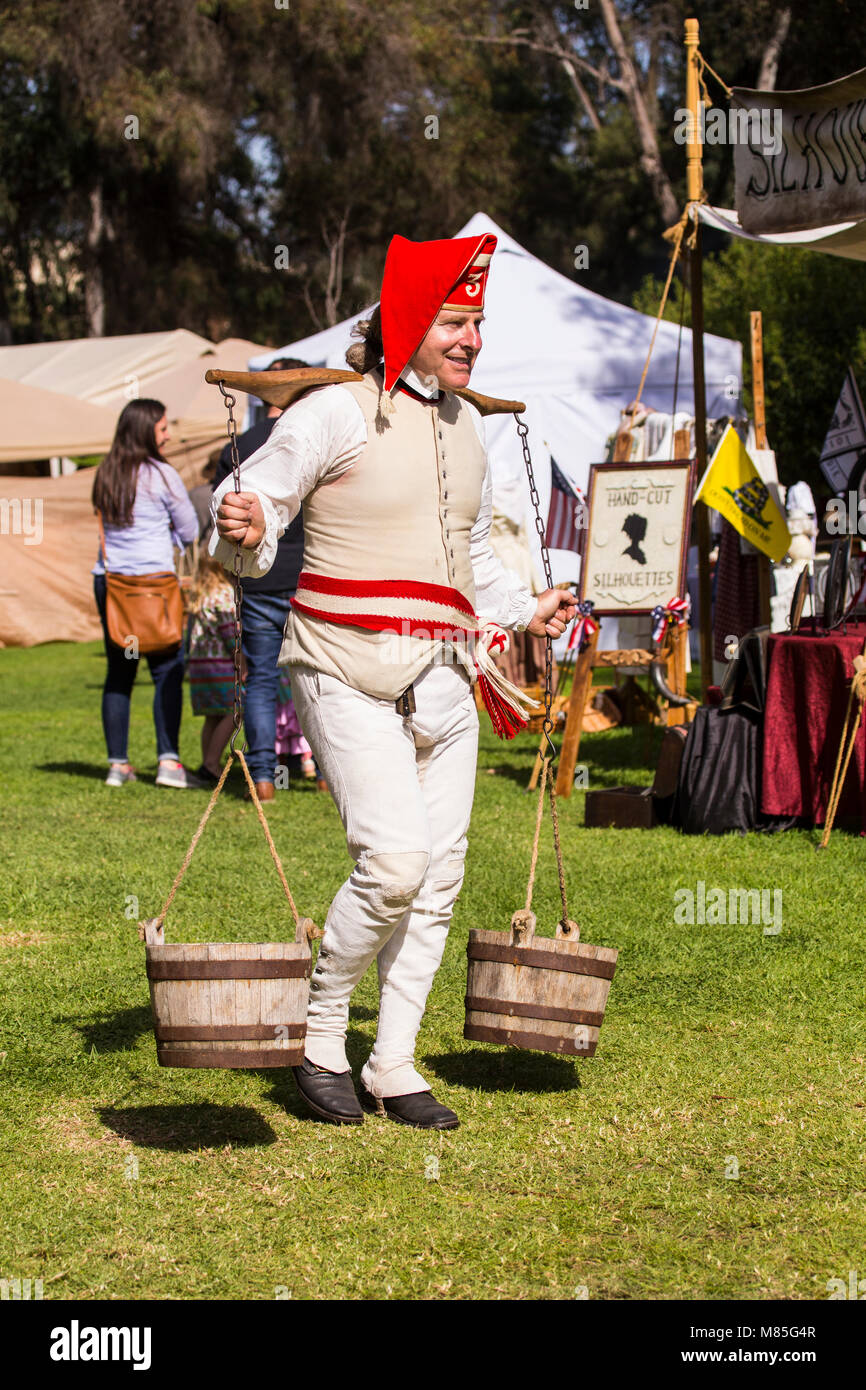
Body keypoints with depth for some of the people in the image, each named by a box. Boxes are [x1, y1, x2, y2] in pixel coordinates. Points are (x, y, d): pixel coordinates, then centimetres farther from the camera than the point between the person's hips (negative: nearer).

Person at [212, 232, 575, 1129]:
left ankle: (393, 1065, 15)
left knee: (438, 874, 5)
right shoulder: (338, 414, -8)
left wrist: (525, 610, 27)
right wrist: (245, 532, -32)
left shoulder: (466, 426, 15)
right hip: (352, 672, -7)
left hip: (441, 674, 7)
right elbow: (252, 502, -11)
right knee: (392, 860, -17)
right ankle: (319, 1041, 3)